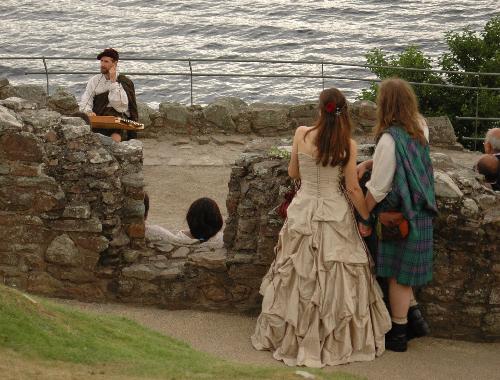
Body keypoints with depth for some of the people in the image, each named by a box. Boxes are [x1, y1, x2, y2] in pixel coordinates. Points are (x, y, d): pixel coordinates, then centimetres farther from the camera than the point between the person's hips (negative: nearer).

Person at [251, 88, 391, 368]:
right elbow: (353, 189, -8)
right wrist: (367, 218, 5)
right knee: (335, 279, 9)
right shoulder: (348, 144, -10)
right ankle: (338, 340, 17)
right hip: (335, 215, -1)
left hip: (303, 213, 1)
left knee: (300, 277, 12)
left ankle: (294, 336, 23)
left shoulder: (302, 134, -7)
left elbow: (293, 173, 6)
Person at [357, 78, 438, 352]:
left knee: (396, 275, 7)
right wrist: (368, 163, 6)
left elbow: (378, 188, -20)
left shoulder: (390, 139, -25)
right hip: (420, 212, 7)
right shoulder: (420, 128, -1)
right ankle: (414, 317, 27)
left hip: (398, 215, -7)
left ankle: (398, 334, 20)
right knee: (401, 272, 22)